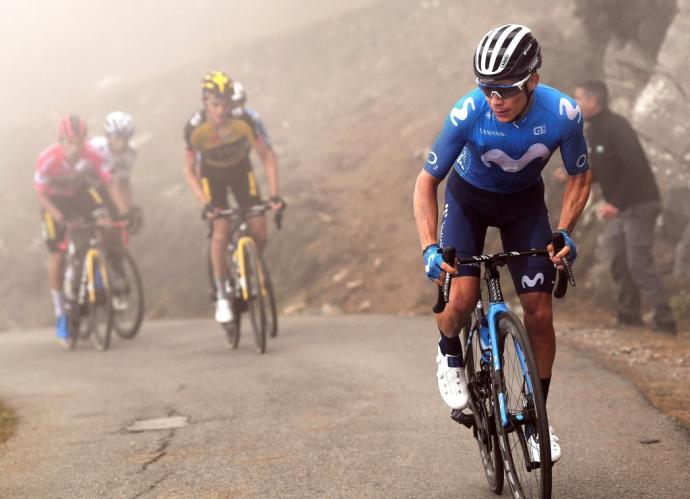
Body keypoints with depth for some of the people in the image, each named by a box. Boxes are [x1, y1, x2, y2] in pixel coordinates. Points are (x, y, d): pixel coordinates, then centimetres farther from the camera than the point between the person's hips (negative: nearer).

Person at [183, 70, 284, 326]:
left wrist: (274, 194, -28)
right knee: (220, 232, -20)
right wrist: (205, 203, -31)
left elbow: (267, 156, -19)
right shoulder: (195, 127, -29)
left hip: (241, 172, 1)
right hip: (211, 176, -1)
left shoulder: (243, 121, -30)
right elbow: (189, 170, -18)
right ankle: (221, 296, -8)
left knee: (260, 234, -10)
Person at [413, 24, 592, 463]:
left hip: (525, 202, 1)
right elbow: (427, 181, -21)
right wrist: (430, 246, -34)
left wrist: (564, 232, -25)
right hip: (469, 196, -1)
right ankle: (450, 354, 13)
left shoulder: (563, 114, -29)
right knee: (463, 297, -22)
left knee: (540, 313, -7)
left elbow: (580, 176, -11)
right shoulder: (468, 114, -33)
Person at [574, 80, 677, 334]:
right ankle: (629, 317, 18)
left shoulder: (616, 126, -20)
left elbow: (634, 168, -27)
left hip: (639, 204, -9)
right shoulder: (594, 130, 10)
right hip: (620, 206, 10)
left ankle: (664, 321, -10)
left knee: (639, 263, -13)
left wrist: (616, 203, -28)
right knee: (618, 261, 10)